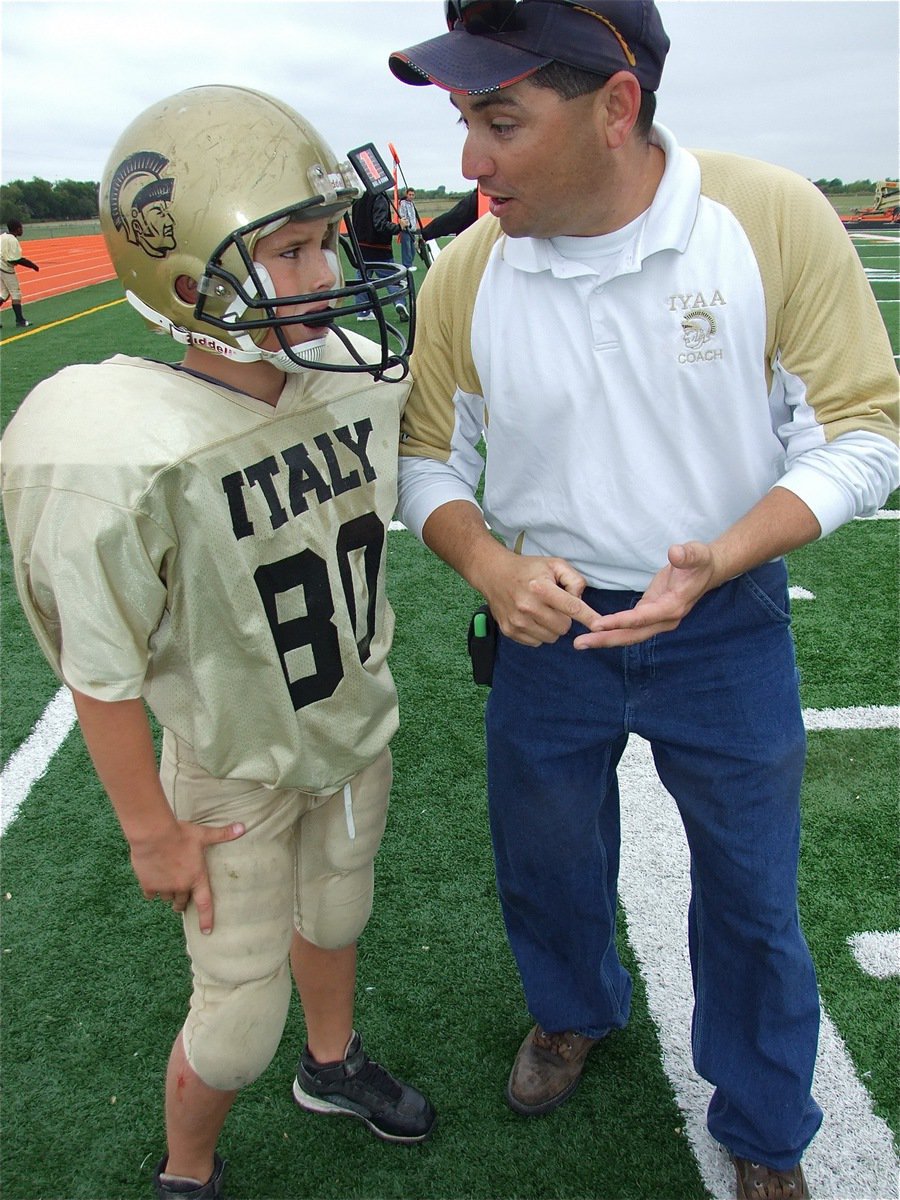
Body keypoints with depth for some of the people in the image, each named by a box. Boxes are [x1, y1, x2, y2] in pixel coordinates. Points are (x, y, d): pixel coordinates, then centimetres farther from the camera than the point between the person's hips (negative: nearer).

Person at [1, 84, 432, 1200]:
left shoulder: (357, 384, -13)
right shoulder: (117, 453, -32)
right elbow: (104, 672, -21)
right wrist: (151, 829, -11)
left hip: (356, 734, 6)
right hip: (234, 774, -5)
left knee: (333, 915, 29)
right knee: (239, 1014, 11)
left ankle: (333, 1064, 61)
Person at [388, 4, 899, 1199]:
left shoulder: (774, 220, -17)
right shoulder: (466, 273, -10)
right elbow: (427, 456, 2)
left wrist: (716, 562, -26)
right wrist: (489, 565, -18)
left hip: (728, 631, -1)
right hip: (550, 622, 2)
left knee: (751, 899, 15)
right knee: (545, 865, 21)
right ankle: (576, 1011, 58)